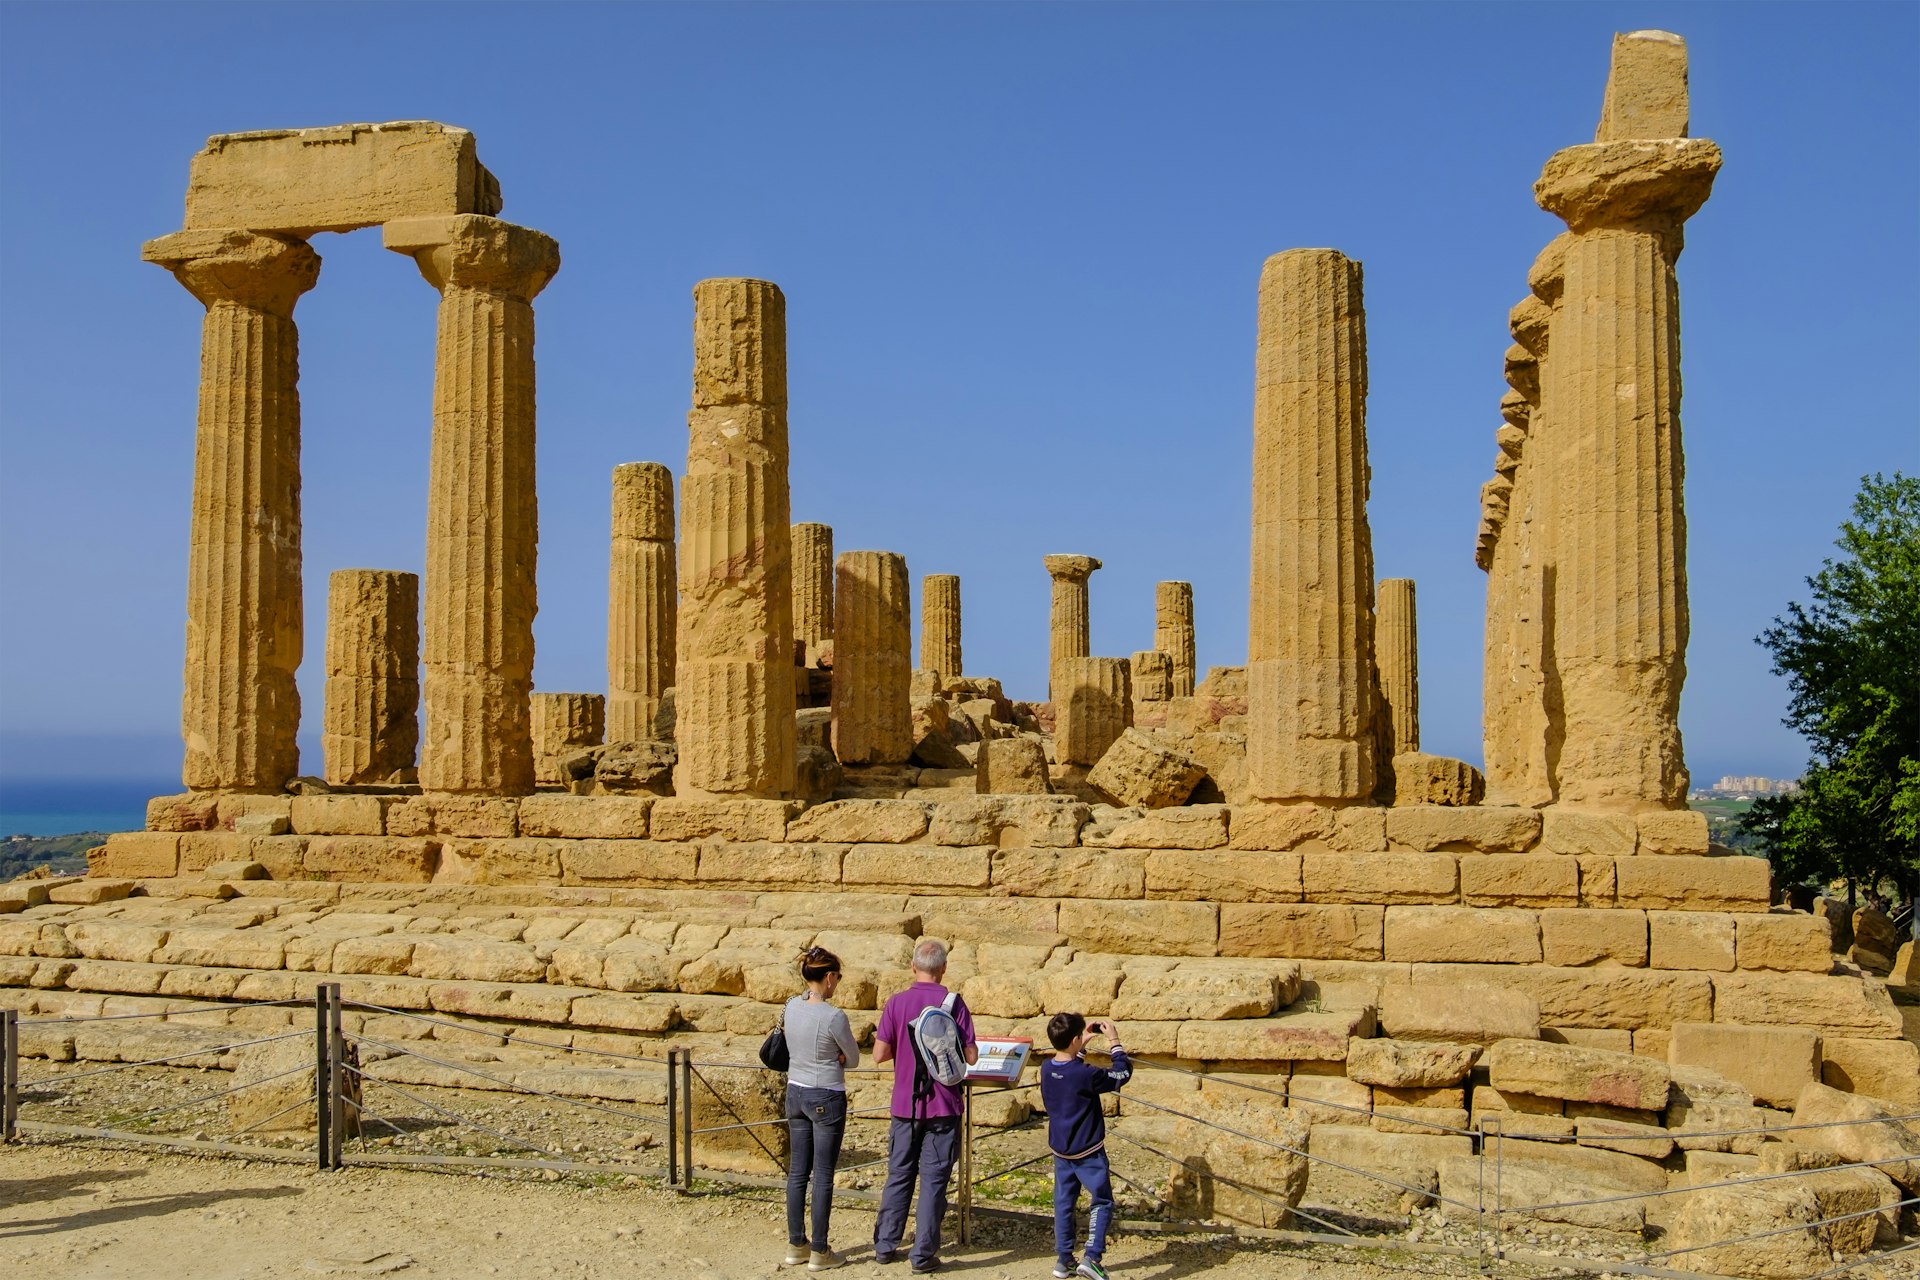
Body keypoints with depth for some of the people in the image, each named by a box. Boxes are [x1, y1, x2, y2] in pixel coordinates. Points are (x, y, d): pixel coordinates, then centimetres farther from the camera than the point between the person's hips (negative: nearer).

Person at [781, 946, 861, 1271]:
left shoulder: (791, 1007, -2)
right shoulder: (833, 1017, -20)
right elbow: (854, 1059, -6)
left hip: (795, 1094, 6)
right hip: (826, 1098, -6)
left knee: (797, 1172, 13)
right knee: (823, 1176, 3)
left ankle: (796, 1245, 21)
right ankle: (819, 1252, 10)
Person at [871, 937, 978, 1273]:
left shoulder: (897, 1004, -5)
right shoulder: (954, 1004, -8)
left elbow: (879, 1054, -6)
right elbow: (971, 1056, -7)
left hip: (905, 1105, 2)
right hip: (943, 1107, -2)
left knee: (899, 1176, 14)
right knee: (934, 1179, 4)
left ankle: (885, 1246, 20)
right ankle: (923, 1255, 5)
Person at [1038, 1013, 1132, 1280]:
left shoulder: (1047, 1068, -5)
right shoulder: (1086, 1075, -25)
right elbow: (1123, 1073, -11)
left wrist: (1084, 1044, 14)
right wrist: (1114, 1041, -3)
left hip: (1060, 1149, 6)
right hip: (1088, 1152, -6)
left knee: (1063, 1202, 15)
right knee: (1101, 1202, 6)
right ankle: (1091, 1258, -5)